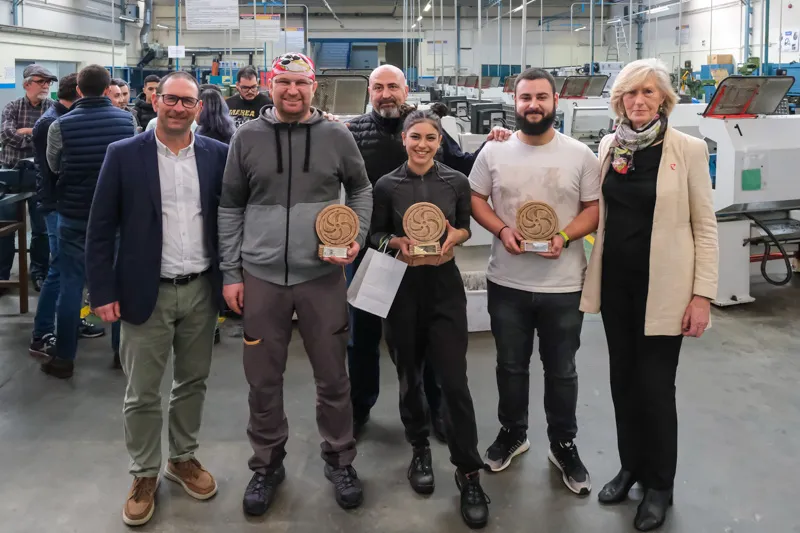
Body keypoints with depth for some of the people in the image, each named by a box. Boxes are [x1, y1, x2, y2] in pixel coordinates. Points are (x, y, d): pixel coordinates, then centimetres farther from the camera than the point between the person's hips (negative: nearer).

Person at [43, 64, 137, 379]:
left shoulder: (61, 126, -13)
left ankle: (64, 358, 10)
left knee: (71, 284, 5)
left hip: (74, 214, -2)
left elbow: (54, 167, 4)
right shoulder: (126, 120, -6)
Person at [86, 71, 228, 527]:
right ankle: (145, 475, 24)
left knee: (193, 382, 15)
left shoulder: (218, 155, 1)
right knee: (142, 393, 7)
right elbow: (101, 229, -4)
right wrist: (103, 291, -8)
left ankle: (184, 458, 34)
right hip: (147, 292, -2)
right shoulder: (124, 155, -4)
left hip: (202, 289, 2)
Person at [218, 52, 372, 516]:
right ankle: (267, 464, 28)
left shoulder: (337, 137, 1)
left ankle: (340, 460, 28)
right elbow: (231, 208, 7)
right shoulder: (247, 138, 2)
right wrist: (231, 273, 3)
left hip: (323, 276, 0)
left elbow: (361, 191, 14)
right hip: (261, 277, 1)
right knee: (263, 380, 10)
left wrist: (357, 239, -2)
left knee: (333, 377, 9)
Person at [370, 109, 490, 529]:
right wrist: (398, 242, -13)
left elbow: (465, 227, 12)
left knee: (454, 380, -6)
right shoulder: (387, 185, 0)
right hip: (403, 287, 1)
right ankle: (420, 450, 34)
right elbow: (374, 234, 6)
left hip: (445, 286, 0)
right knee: (409, 376, 12)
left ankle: (468, 472, 5)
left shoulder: (457, 181, 2)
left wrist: (455, 235, -10)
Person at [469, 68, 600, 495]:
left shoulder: (580, 155, -3)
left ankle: (564, 445, 30)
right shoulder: (494, 152, 0)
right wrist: (502, 229, -13)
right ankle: (512, 432, 37)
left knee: (561, 371, 12)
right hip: (507, 283, 1)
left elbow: (594, 209, -1)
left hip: (563, 285, -1)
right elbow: (476, 199, 5)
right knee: (511, 365, 17)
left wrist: (564, 236, -18)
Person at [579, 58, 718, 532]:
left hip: (662, 286, -4)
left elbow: (705, 225, -7)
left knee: (656, 385, 3)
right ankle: (631, 465, 33)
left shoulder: (688, 149, -8)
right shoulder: (609, 145, 4)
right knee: (623, 378, 14)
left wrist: (703, 294, -11)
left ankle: (660, 484, 22)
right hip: (616, 281, 4)